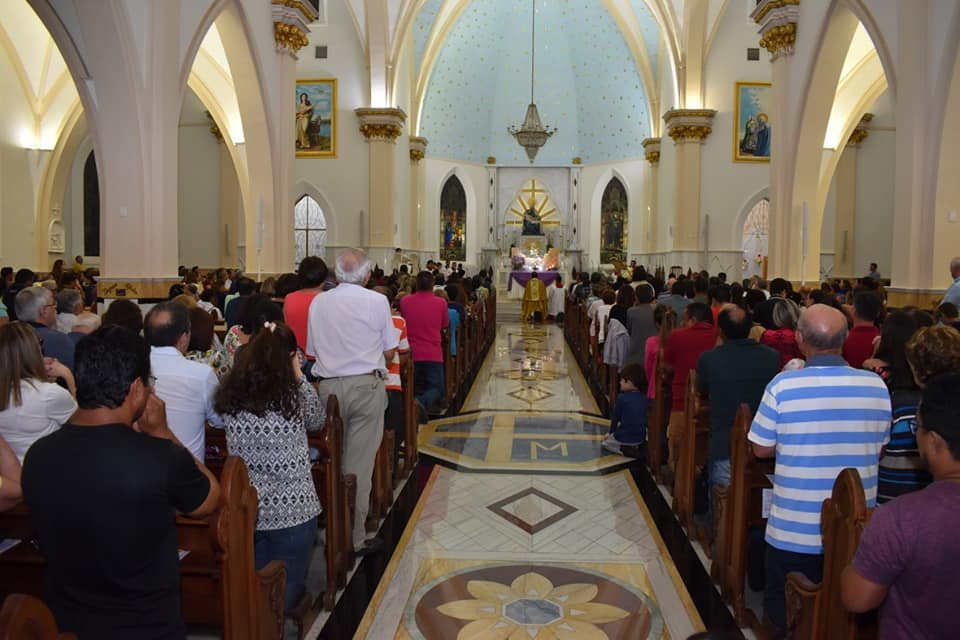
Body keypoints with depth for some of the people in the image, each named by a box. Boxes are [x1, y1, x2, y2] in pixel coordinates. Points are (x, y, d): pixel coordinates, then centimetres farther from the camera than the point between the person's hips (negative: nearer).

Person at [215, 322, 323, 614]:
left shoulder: (230, 392, -3)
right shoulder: (293, 393, -14)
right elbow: (317, 421, 6)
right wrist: (300, 376, 7)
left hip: (245, 508, 4)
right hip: (290, 508, -4)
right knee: (287, 589, 9)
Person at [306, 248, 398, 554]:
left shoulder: (318, 303, 5)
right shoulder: (377, 301, -4)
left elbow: (312, 351, 11)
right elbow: (390, 351, 1)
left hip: (329, 386, 3)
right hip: (367, 385, -3)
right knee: (359, 464, 1)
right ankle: (354, 538, 7)